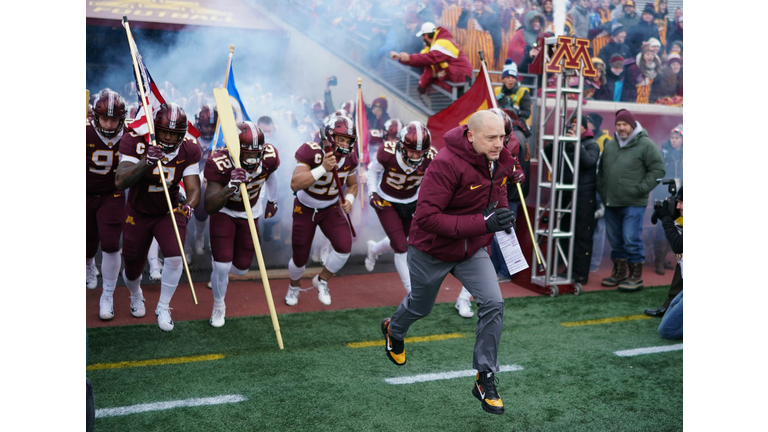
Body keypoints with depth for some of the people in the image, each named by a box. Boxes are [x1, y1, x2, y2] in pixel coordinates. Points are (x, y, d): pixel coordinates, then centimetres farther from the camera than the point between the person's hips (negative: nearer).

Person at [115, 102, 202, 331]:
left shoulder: (189, 151, -16)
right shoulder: (136, 143, -23)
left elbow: (193, 188, -17)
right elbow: (120, 182, -35)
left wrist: (188, 206, -41)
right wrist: (146, 162, -52)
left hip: (169, 212, 1)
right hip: (138, 214, 0)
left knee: (175, 256, -22)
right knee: (133, 268, 10)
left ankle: (163, 308, 3)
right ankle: (136, 295, 49)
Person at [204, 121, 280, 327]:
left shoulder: (269, 157, -25)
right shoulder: (219, 164, -35)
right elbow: (209, 207, -41)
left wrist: (272, 200, 17)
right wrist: (231, 186, -57)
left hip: (250, 213, 3)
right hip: (223, 212, -3)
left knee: (241, 267, 6)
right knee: (222, 266, -12)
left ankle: (219, 272, 45)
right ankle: (218, 307, 20)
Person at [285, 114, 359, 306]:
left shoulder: (350, 158, -13)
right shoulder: (311, 152, -28)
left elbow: (352, 184, 6)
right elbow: (295, 184, -39)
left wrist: (349, 200, -15)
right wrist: (323, 168, -46)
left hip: (331, 209, 3)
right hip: (305, 209, -3)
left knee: (344, 246, -19)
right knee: (300, 258, 4)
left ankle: (322, 280, 10)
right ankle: (294, 286, 40)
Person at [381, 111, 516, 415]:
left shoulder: (500, 161, -8)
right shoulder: (447, 163, -32)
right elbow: (427, 217, -36)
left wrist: (502, 214, -5)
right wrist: (483, 223, -40)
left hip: (472, 251, 5)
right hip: (432, 251, -5)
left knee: (493, 304, -14)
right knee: (420, 307, 19)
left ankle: (485, 379, 3)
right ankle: (393, 331, 57)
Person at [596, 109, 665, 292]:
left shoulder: (645, 145, -4)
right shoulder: (610, 145, 14)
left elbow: (658, 169, -6)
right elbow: (601, 170, 23)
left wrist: (641, 189, -12)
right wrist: (602, 190, 12)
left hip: (633, 204, -6)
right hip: (611, 203, 6)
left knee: (631, 239, -8)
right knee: (615, 240, 13)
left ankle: (636, 276, 3)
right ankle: (619, 272, 26)